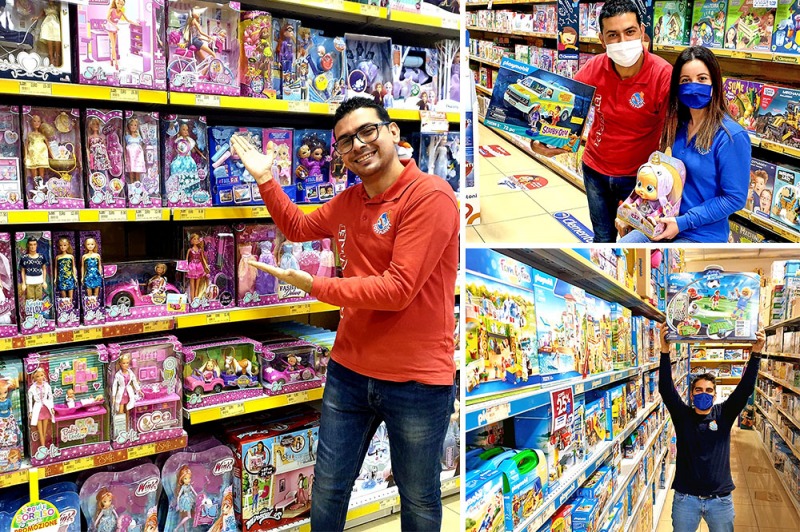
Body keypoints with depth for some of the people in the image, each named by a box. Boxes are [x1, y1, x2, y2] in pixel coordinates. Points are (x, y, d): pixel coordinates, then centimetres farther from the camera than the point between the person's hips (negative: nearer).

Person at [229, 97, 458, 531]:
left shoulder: (430, 195, -17)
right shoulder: (348, 202, 8)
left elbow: (397, 290, -23)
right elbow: (297, 227, 27)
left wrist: (314, 286, -16)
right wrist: (264, 178, 15)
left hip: (417, 380, -6)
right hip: (349, 371, 7)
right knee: (327, 492, 19)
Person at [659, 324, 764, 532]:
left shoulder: (724, 414, 1)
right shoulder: (682, 415, -2)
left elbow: (745, 389, -9)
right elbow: (666, 389, -16)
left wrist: (756, 354, -21)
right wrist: (665, 352, -28)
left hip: (720, 499, 1)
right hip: (685, 498, -1)